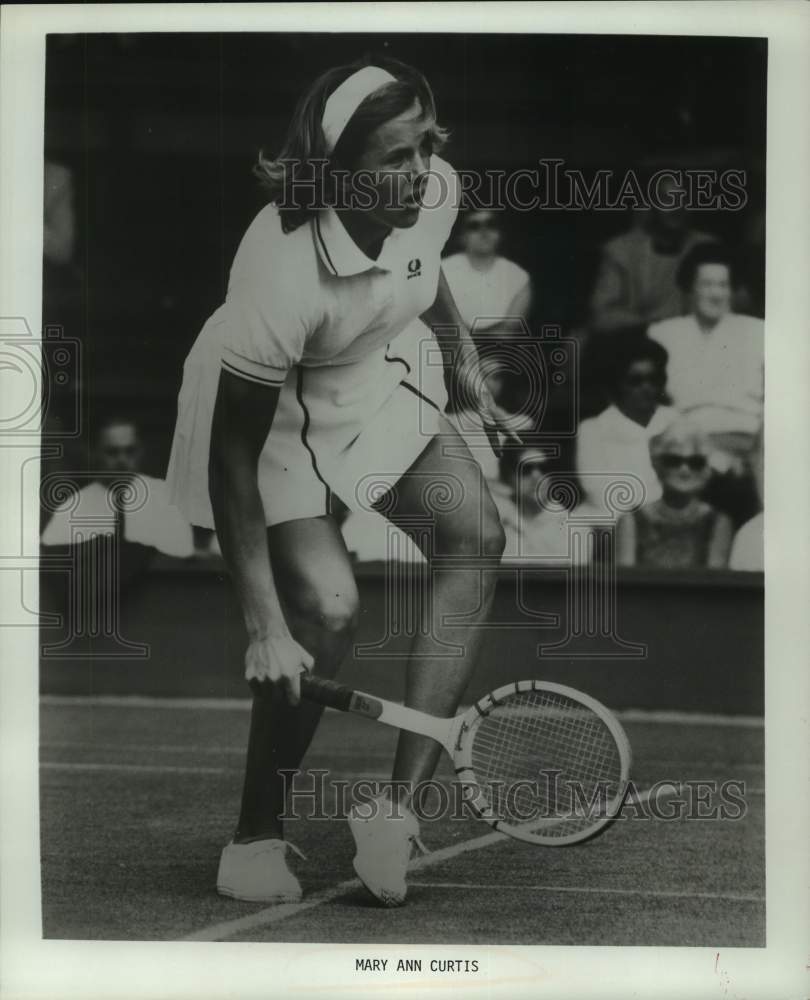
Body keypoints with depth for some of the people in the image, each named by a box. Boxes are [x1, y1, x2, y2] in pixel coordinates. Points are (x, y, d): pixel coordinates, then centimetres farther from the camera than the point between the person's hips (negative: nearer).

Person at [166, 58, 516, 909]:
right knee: (327, 604, -22)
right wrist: (263, 626, -32)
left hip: (376, 383, 7)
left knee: (476, 536, -10)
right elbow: (234, 454, -31)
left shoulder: (435, 193, -19)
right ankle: (256, 840, -1)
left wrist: (470, 377, 18)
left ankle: (397, 808, -9)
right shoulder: (284, 271, -38)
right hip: (266, 414, -7)